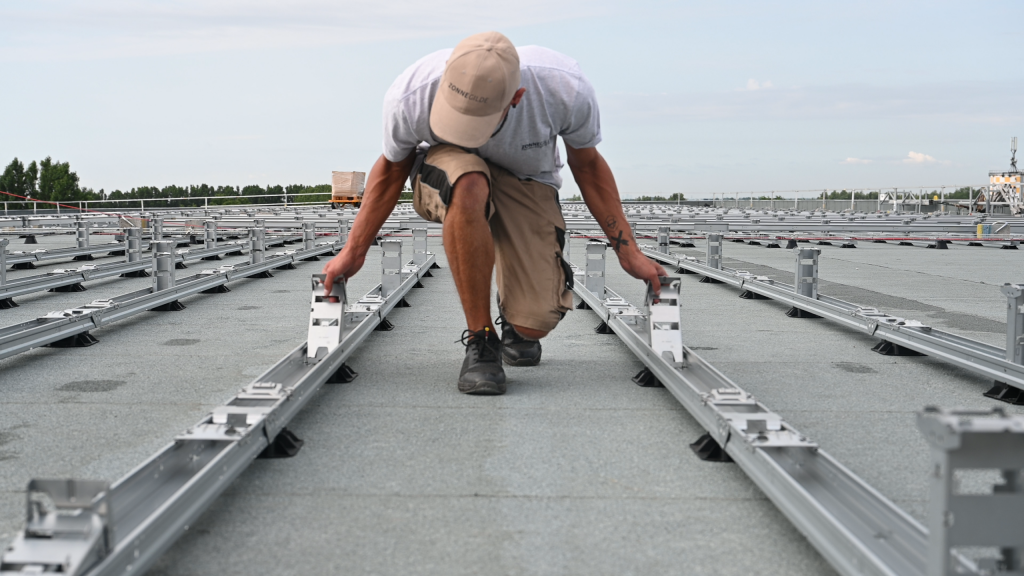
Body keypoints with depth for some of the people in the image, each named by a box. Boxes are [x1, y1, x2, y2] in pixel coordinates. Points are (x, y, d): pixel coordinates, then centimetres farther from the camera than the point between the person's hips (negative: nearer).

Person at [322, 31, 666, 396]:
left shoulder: (567, 91, -32)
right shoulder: (409, 97, -31)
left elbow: (587, 165, -10)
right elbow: (391, 169, -8)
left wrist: (628, 253, -7)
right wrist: (353, 252, -2)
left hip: (526, 181, 1)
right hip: (444, 172, 0)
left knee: (534, 324, -19)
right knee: (468, 186, -42)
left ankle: (512, 317, 23)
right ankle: (480, 341, -23)